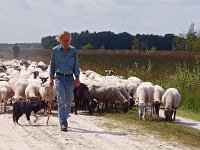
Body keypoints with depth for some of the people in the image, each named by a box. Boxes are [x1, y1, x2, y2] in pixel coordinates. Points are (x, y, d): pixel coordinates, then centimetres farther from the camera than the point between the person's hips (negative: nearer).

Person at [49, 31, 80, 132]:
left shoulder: (73, 50, 5)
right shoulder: (55, 50, 2)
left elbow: (76, 65, 9)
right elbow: (52, 65, 9)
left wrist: (77, 78, 0)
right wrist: (51, 79, 5)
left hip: (70, 78, 2)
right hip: (59, 78, -2)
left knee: (69, 101, 6)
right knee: (61, 101, -10)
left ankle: (64, 119, 25)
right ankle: (63, 123, -11)